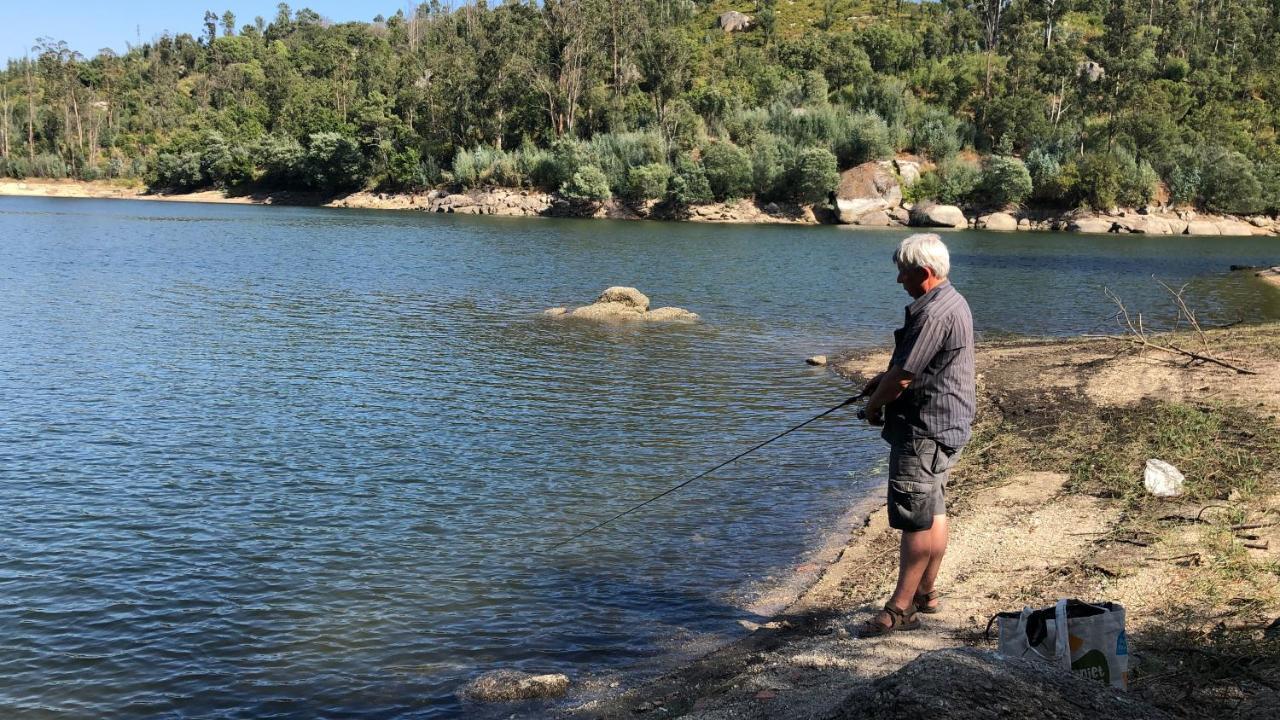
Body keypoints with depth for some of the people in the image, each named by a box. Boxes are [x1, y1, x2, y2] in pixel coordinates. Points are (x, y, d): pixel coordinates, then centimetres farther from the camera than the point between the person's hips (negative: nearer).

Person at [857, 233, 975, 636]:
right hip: (946, 426, 11)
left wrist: (874, 404, -4)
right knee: (933, 512, 17)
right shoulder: (953, 302, 13)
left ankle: (900, 609, -3)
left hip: (924, 429, -11)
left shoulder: (933, 314, -22)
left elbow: (903, 377, -22)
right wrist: (884, 379, 13)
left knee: (915, 519, -7)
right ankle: (926, 593, 27)